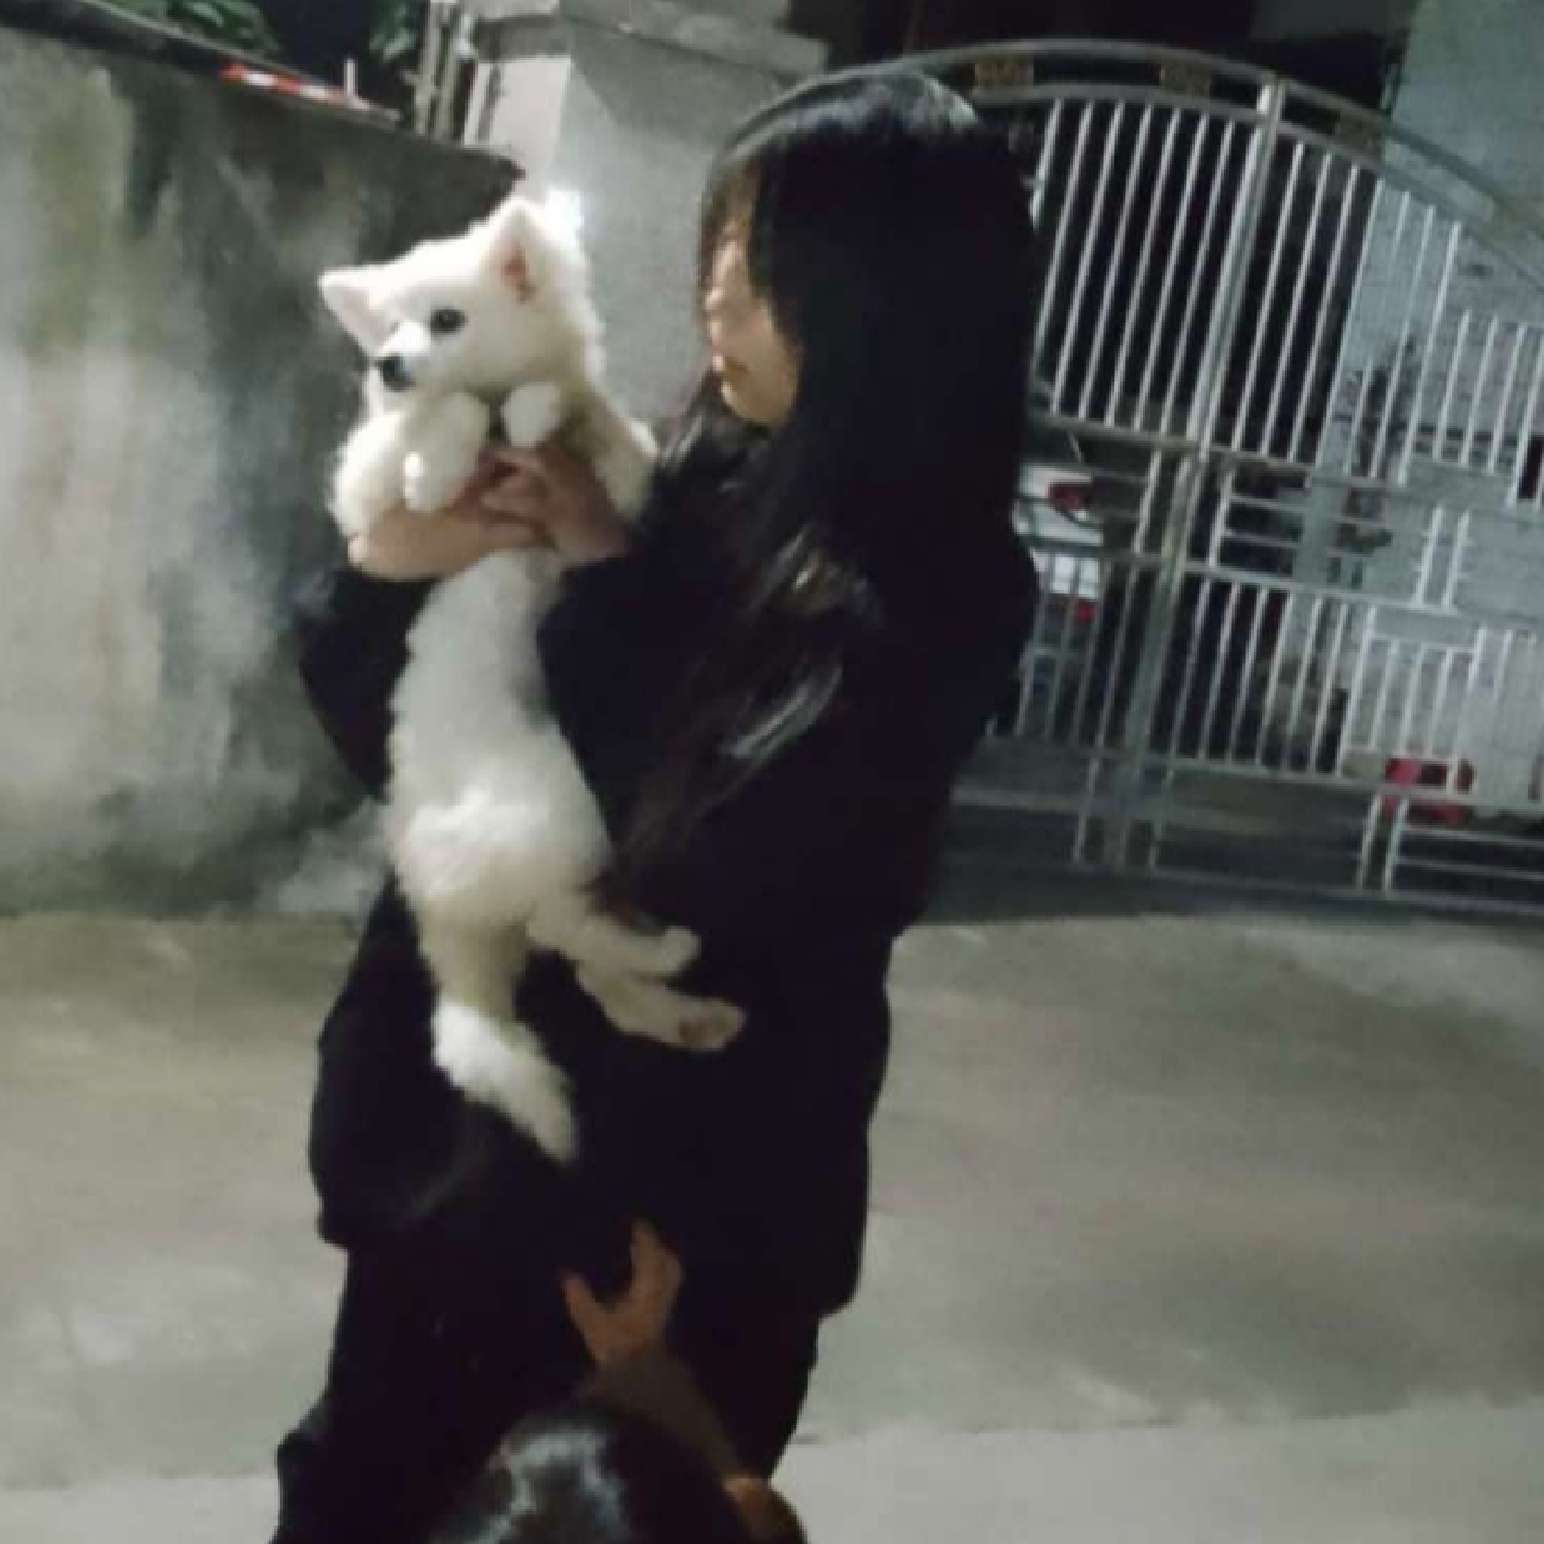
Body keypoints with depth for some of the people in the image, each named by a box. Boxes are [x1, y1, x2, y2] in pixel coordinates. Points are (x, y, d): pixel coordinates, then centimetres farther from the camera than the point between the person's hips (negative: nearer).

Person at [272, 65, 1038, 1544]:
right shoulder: (690, 488, 0)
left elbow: (692, 860, -25)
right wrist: (387, 575, -14)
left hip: (684, 1204, -5)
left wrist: (609, 577, -17)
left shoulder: (935, 592, -15)